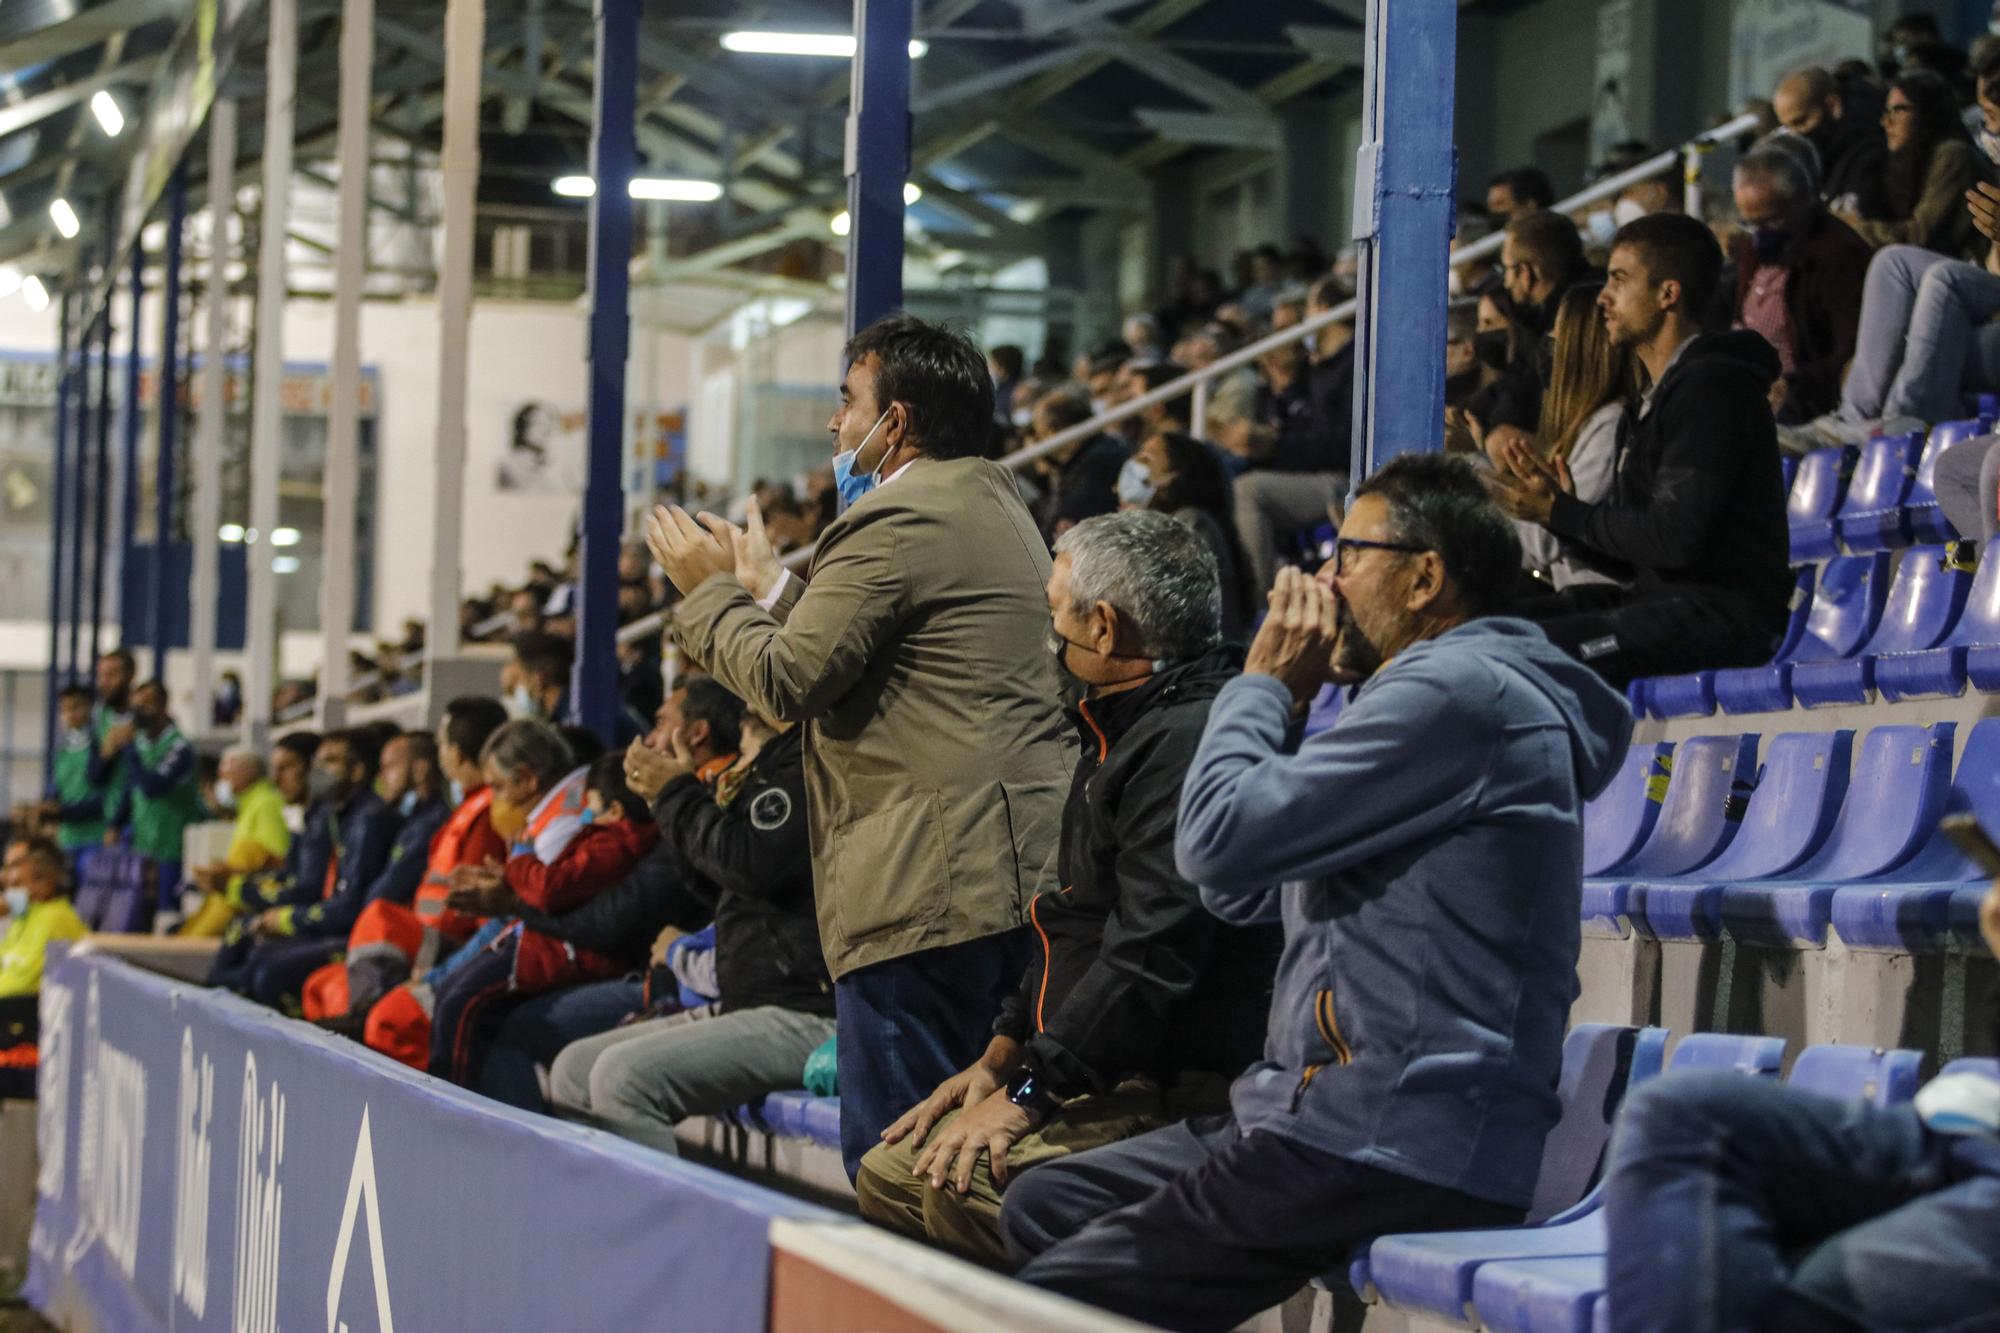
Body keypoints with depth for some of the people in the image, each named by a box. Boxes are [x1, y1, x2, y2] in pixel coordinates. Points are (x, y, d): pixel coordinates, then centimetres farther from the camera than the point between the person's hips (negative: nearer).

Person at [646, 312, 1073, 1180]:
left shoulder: (896, 521, -11)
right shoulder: (995, 506, 20)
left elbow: (786, 682, -12)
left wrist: (708, 589, 4)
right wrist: (768, 587, 30)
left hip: (928, 891, -10)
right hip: (1015, 876, 10)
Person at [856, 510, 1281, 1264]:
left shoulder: (1189, 742, -18)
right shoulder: (1125, 732, 19)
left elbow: (1153, 953, -25)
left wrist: (1030, 1094, -21)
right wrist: (1001, 1058, 16)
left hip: (1180, 1087, -11)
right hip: (1103, 1078, 11)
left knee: (963, 1186, -28)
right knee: (890, 1172, 4)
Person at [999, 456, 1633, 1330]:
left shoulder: (1455, 686, -14)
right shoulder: (1451, 688, 22)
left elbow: (1219, 840, -19)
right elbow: (1239, 897, 23)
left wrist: (1264, 683, -3)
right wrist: (1286, 697, 14)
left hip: (1395, 1151, -11)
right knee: (1041, 1206, 12)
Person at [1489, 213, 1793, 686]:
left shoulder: (1710, 386, -11)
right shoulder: (1659, 396, 20)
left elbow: (1674, 538, -20)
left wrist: (1561, 514, -8)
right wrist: (1565, 505, 2)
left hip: (1723, 615, -10)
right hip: (1663, 598, 10)